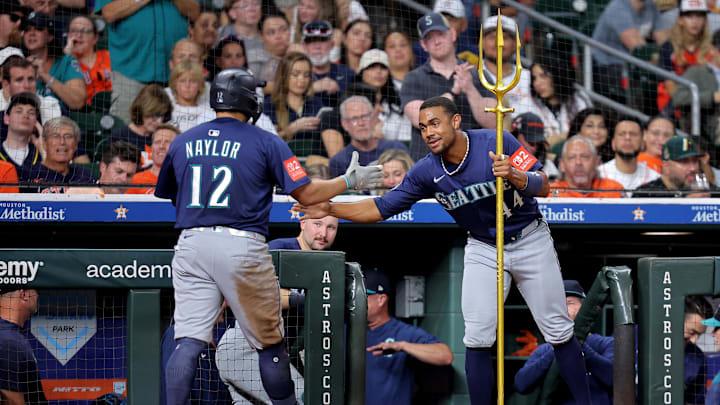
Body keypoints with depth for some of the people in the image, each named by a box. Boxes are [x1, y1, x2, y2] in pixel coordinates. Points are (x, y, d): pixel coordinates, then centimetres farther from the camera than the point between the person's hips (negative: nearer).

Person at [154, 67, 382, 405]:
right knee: (269, 343, 10)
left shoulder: (182, 143, 11)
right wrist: (349, 181, 12)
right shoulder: (266, 143, 0)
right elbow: (306, 194, -2)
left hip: (190, 245, 3)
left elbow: (166, 194, 21)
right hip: (242, 247, -3)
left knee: (188, 342, -3)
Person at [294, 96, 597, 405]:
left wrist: (514, 175, -40)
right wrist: (331, 209, -17)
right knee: (477, 337, -8)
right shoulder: (427, 171, -13)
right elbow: (381, 208, -7)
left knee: (558, 331, 1)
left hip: (530, 242, -2)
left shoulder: (497, 143, -22)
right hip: (483, 249, 2)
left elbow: (543, 187, -20)